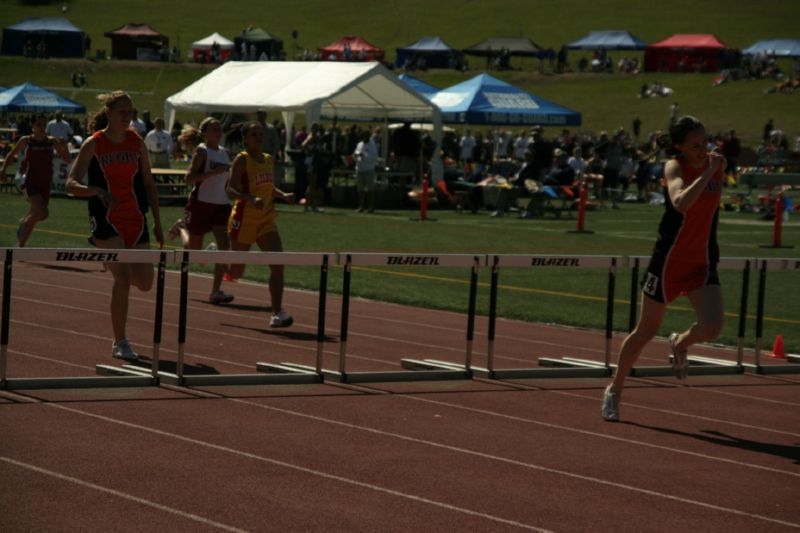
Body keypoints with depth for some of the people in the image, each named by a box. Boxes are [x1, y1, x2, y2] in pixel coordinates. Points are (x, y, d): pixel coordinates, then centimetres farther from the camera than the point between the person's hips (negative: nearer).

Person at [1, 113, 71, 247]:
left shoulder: (52, 141, 2)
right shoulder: (26, 141, -3)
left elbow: (66, 160, 4)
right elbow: (12, 154, 12)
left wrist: (64, 148, -15)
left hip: (45, 185, 3)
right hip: (30, 184, -3)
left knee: (33, 218, 9)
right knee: (43, 213, -25)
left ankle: (20, 246, 26)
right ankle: (23, 223, 4)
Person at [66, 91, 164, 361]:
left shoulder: (137, 142, 5)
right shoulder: (93, 145, -7)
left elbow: (149, 184, 12)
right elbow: (71, 184, -11)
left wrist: (157, 222, 8)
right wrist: (96, 191, -30)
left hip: (136, 219, 4)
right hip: (106, 220, -4)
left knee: (145, 283, 3)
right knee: (123, 279, -15)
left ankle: (114, 263, 38)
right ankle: (120, 342, -4)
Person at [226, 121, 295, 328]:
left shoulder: (268, 159, 10)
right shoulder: (242, 159, -11)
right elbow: (231, 190, -18)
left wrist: (284, 195, 4)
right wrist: (251, 199, -34)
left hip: (266, 220, 5)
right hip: (244, 219, -5)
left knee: (277, 264, -13)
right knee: (236, 272, 7)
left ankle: (277, 314, -11)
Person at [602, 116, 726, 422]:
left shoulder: (718, 163, 1)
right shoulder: (674, 167, -14)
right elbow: (681, 203, -35)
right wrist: (708, 173, -33)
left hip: (703, 262, 4)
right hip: (670, 259, -4)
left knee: (711, 328, -18)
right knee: (645, 332, 7)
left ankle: (680, 344, 19)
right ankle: (614, 390, 28)